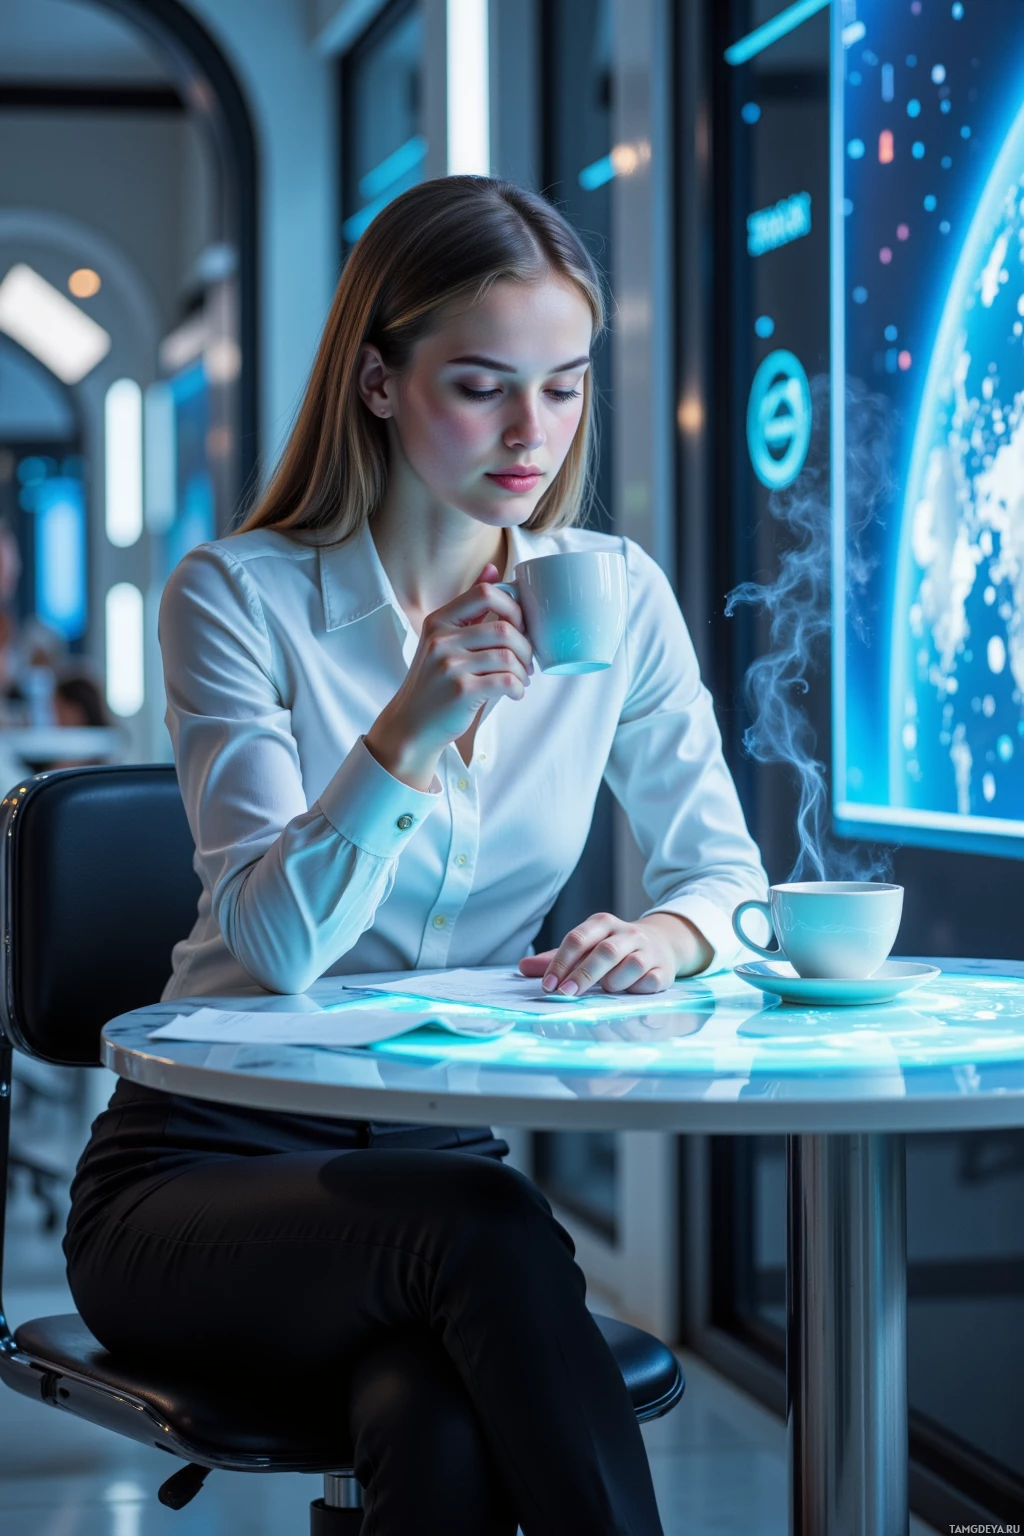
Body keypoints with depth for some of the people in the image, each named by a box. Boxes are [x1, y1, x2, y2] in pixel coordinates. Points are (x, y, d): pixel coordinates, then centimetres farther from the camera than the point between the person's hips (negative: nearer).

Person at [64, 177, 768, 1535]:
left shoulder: (617, 596, 3)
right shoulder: (240, 598, -8)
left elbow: (726, 872, 6)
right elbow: (277, 942, -18)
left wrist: (670, 933, -19)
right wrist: (409, 730, -34)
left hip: (445, 1158, 2)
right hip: (206, 1168, -2)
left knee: (440, 1424, -33)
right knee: (478, 1225, -35)